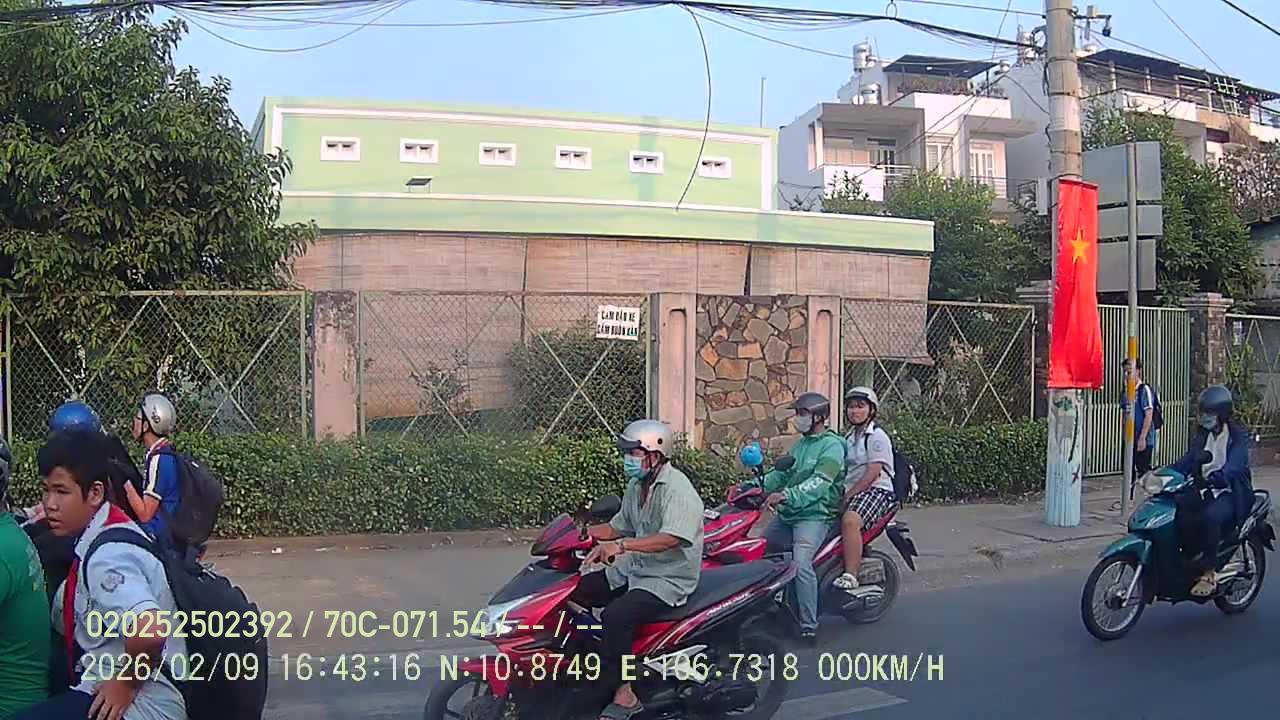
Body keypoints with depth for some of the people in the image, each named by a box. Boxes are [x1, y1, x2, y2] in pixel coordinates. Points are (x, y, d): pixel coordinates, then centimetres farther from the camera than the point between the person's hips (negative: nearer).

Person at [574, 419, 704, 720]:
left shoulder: (677, 489, -19)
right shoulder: (636, 486, 11)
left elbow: (672, 538, -34)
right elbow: (618, 528, 19)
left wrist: (622, 546, -42)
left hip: (669, 579, -9)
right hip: (635, 568, 10)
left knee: (616, 615, -30)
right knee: (577, 591, 0)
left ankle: (623, 694, -17)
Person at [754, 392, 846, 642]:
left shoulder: (832, 445, -9)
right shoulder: (800, 444, 19)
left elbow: (819, 483, -22)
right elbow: (781, 473, 17)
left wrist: (786, 496, -35)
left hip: (815, 515, -9)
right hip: (787, 515, 9)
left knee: (800, 565, -25)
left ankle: (809, 624, -19)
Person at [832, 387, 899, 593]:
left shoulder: (877, 437, -7)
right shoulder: (850, 437, 21)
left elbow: (873, 474, -15)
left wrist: (848, 496, -16)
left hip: (877, 491, -9)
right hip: (853, 491, 9)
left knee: (849, 520, -35)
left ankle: (850, 575, -36)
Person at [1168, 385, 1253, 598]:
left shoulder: (1239, 435, -5)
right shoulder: (1202, 436, 15)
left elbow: (1234, 466, -23)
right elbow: (1186, 462, 6)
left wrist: (1214, 477, -43)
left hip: (1230, 495, -6)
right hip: (1205, 492, 6)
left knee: (1209, 517, -37)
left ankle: (1209, 573, -26)